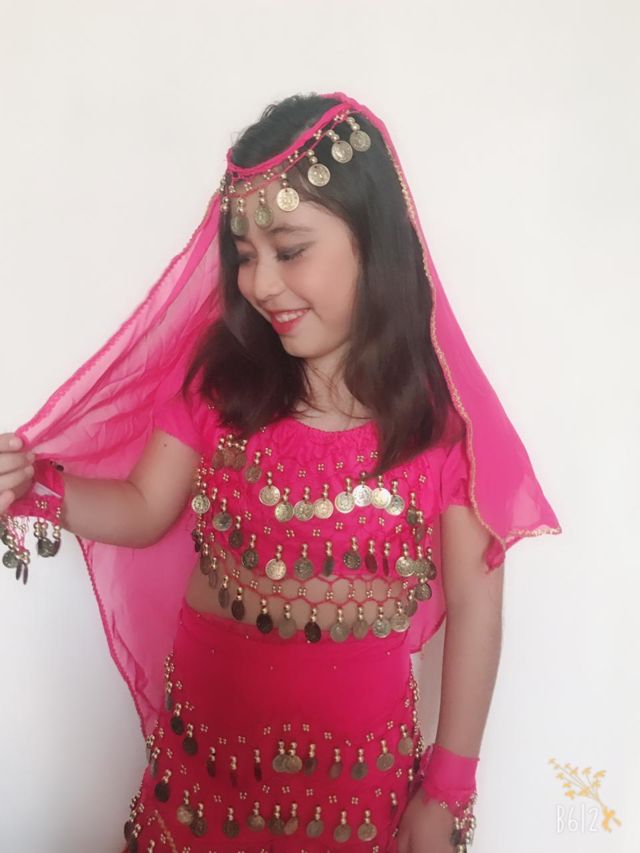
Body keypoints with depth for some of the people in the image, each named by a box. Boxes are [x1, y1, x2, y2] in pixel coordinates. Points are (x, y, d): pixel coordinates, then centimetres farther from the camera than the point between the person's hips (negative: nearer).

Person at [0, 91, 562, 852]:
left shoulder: (442, 412, -14)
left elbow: (474, 607, -9)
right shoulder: (219, 375, -7)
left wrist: (447, 789, -4)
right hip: (205, 729, 3)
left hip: (357, 749, -2)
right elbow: (145, 510, 0)